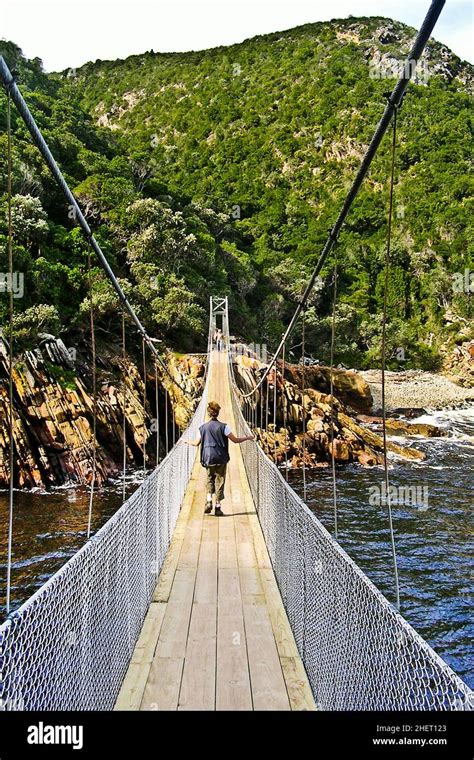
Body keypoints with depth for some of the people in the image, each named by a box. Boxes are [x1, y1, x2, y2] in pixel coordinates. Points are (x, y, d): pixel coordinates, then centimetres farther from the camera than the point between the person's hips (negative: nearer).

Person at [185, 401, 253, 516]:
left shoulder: (203, 427, 1)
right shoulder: (223, 426, -8)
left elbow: (196, 443, 8)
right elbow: (235, 440, -6)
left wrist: (187, 441, 29)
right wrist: (247, 438, 9)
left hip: (208, 458, 2)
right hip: (221, 459, -2)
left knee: (210, 479, 18)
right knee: (219, 481, 5)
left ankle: (209, 501, 1)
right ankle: (218, 507, 6)